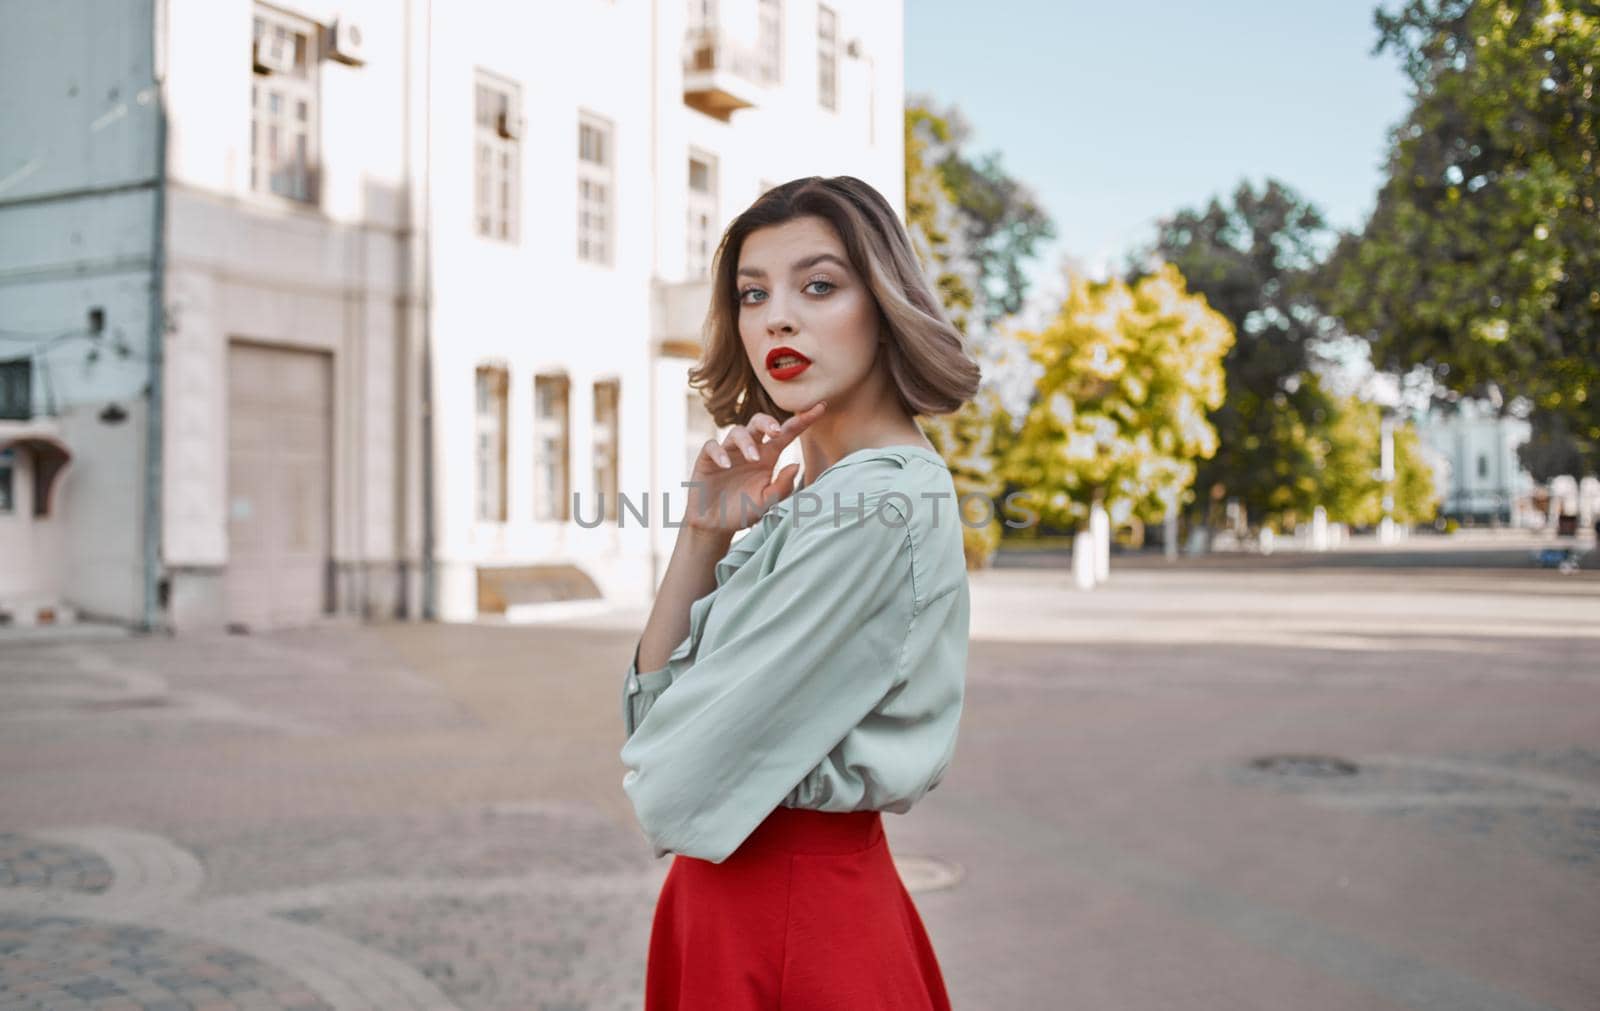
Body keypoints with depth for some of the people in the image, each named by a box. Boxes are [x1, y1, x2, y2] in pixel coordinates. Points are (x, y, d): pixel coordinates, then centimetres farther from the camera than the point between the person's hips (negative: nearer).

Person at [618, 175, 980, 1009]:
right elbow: (653, 710, 2)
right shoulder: (810, 495, 6)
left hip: (792, 914, -8)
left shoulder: (878, 502, -22)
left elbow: (674, 783, -20)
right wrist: (703, 533, -9)